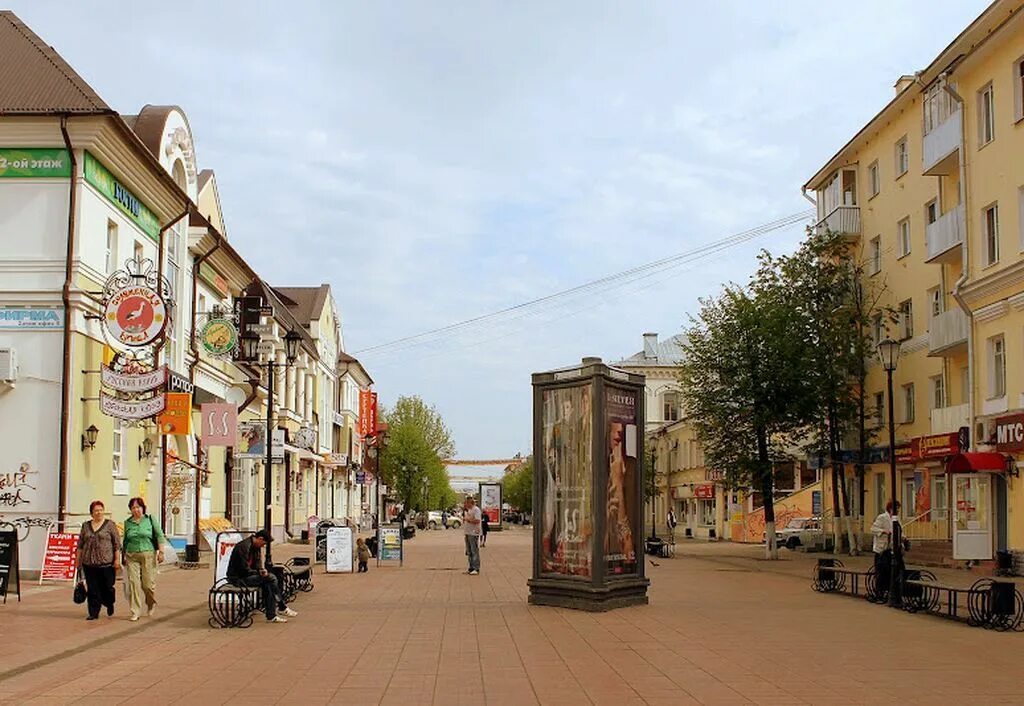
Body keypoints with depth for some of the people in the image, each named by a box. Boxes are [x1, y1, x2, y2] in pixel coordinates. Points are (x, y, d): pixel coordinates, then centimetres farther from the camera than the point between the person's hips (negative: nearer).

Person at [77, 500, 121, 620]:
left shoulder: (110, 525, 1)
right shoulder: (85, 526, 11)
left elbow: (117, 543, -1)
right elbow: (80, 544, 14)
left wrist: (117, 559, -7)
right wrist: (79, 560, 9)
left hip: (106, 562, -3)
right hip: (89, 563, 3)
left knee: (106, 587, 3)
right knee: (92, 589, 2)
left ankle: (109, 603, 31)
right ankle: (93, 613, 8)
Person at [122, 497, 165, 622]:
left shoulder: (150, 520, 3)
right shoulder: (128, 522, 11)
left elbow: (159, 536, 2)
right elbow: (125, 540, 20)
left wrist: (161, 552, -5)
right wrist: (124, 555, 16)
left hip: (148, 554, -2)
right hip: (132, 556, 2)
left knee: (148, 583, -2)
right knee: (133, 583, -5)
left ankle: (151, 605, 27)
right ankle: (135, 612, 1)